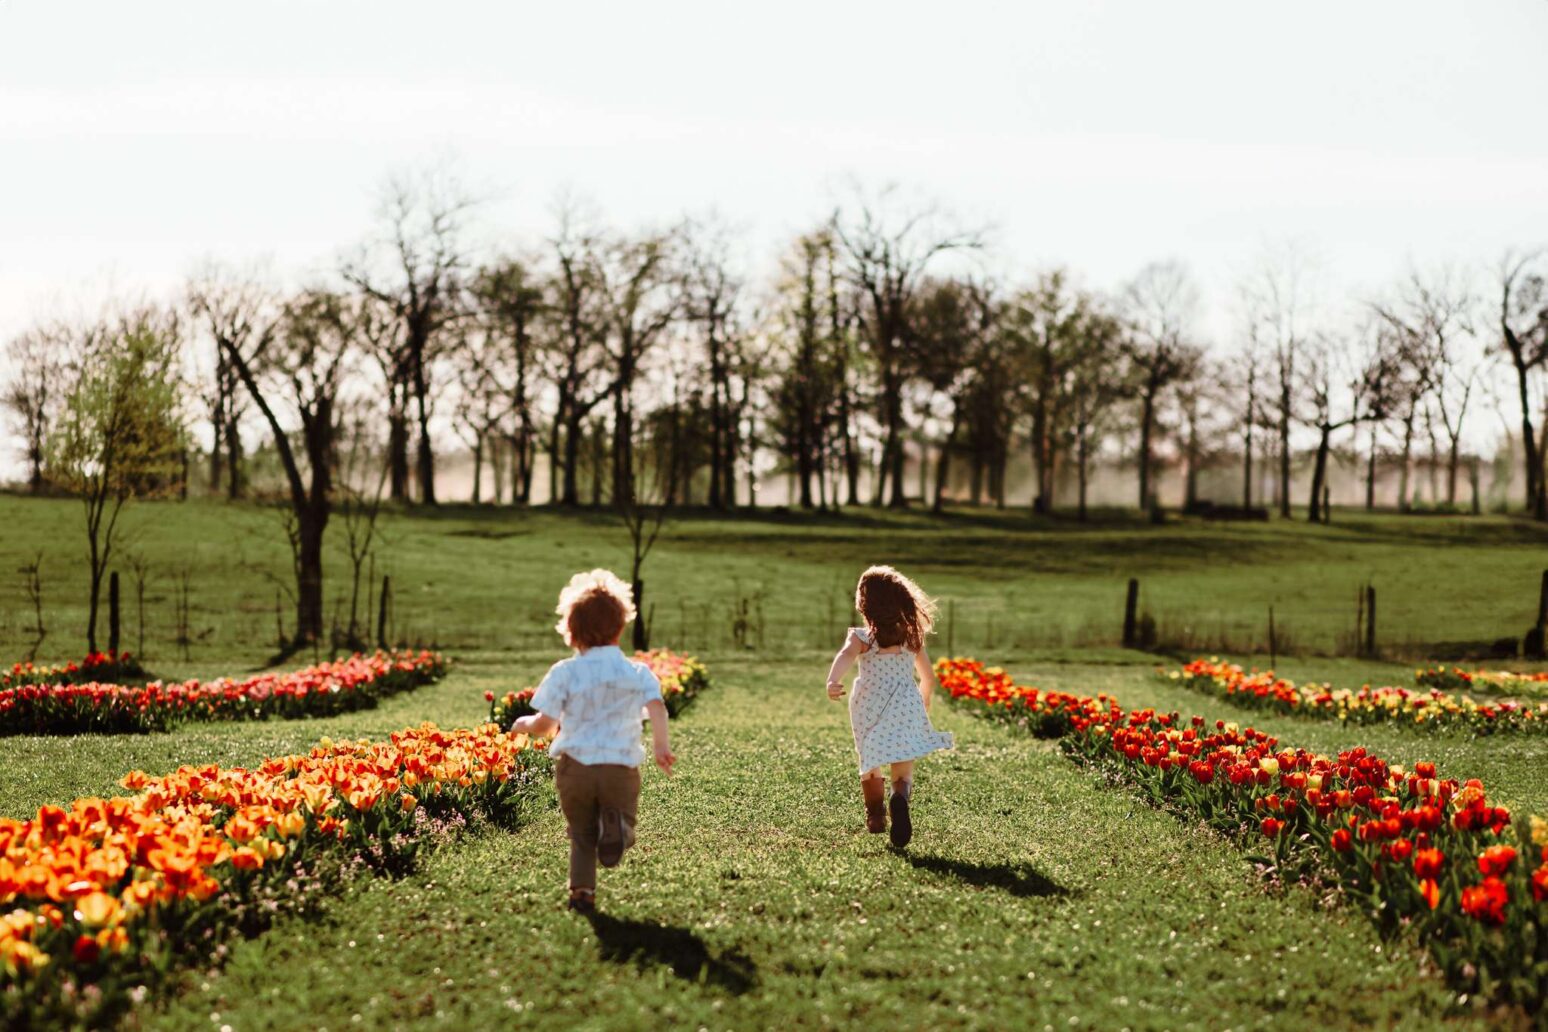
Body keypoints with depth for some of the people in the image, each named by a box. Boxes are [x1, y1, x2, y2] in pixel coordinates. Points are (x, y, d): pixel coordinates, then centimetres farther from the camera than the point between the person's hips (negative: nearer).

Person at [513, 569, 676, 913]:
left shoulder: (564, 672, 2)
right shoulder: (638, 672, 6)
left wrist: (524, 724, 21)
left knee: (581, 835, 17)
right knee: (623, 813, 16)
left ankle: (582, 891, 1)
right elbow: (656, 705, -12)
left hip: (575, 765, 1)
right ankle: (616, 828, -19)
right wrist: (662, 744, -16)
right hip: (621, 767, -1)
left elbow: (544, 724, 1)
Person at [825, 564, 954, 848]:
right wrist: (924, 706, 35)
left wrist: (832, 681, -43)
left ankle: (875, 817, 36)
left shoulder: (861, 637, -2)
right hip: (906, 708, 0)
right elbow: (929, 679, 16)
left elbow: (845, 657, -24)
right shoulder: (912, 638, 8)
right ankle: (901, 798, -37)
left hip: (870, 710, 0)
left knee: (871, 767, 23)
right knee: (903, 773, -4)